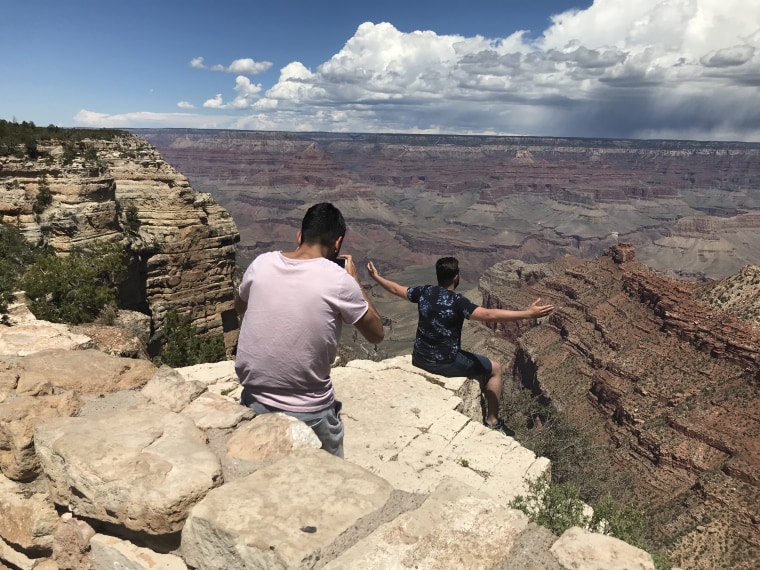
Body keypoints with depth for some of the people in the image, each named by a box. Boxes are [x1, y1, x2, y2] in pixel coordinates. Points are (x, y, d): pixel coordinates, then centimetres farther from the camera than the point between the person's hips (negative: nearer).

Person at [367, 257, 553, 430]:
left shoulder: (424, 292, -2)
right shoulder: (457, 301, -20)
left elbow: (397, 289, 14)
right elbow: (489, 315, -32)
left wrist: (376, 277, 32)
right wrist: (528, 313, -35)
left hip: (419, 360, 6)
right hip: (446, 364, -6)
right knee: (495, 368, 11)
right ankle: (492, 421, 20)